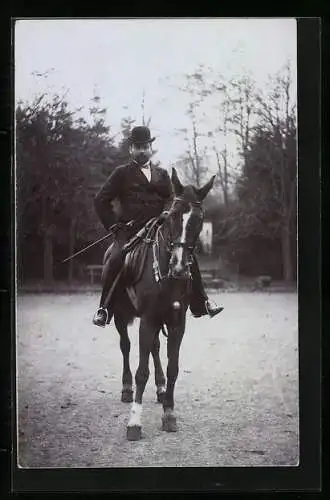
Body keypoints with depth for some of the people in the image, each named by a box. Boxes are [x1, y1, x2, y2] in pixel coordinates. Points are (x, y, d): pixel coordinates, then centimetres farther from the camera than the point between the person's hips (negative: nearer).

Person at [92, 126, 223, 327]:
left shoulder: (162, 174, 20)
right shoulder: (122, 173, 10)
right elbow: (101, 201, 8)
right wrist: (114, 225, -1)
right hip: (129, 231, -3)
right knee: (115, 258, -29)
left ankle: (201, 304, -2)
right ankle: (104, 307, -15)